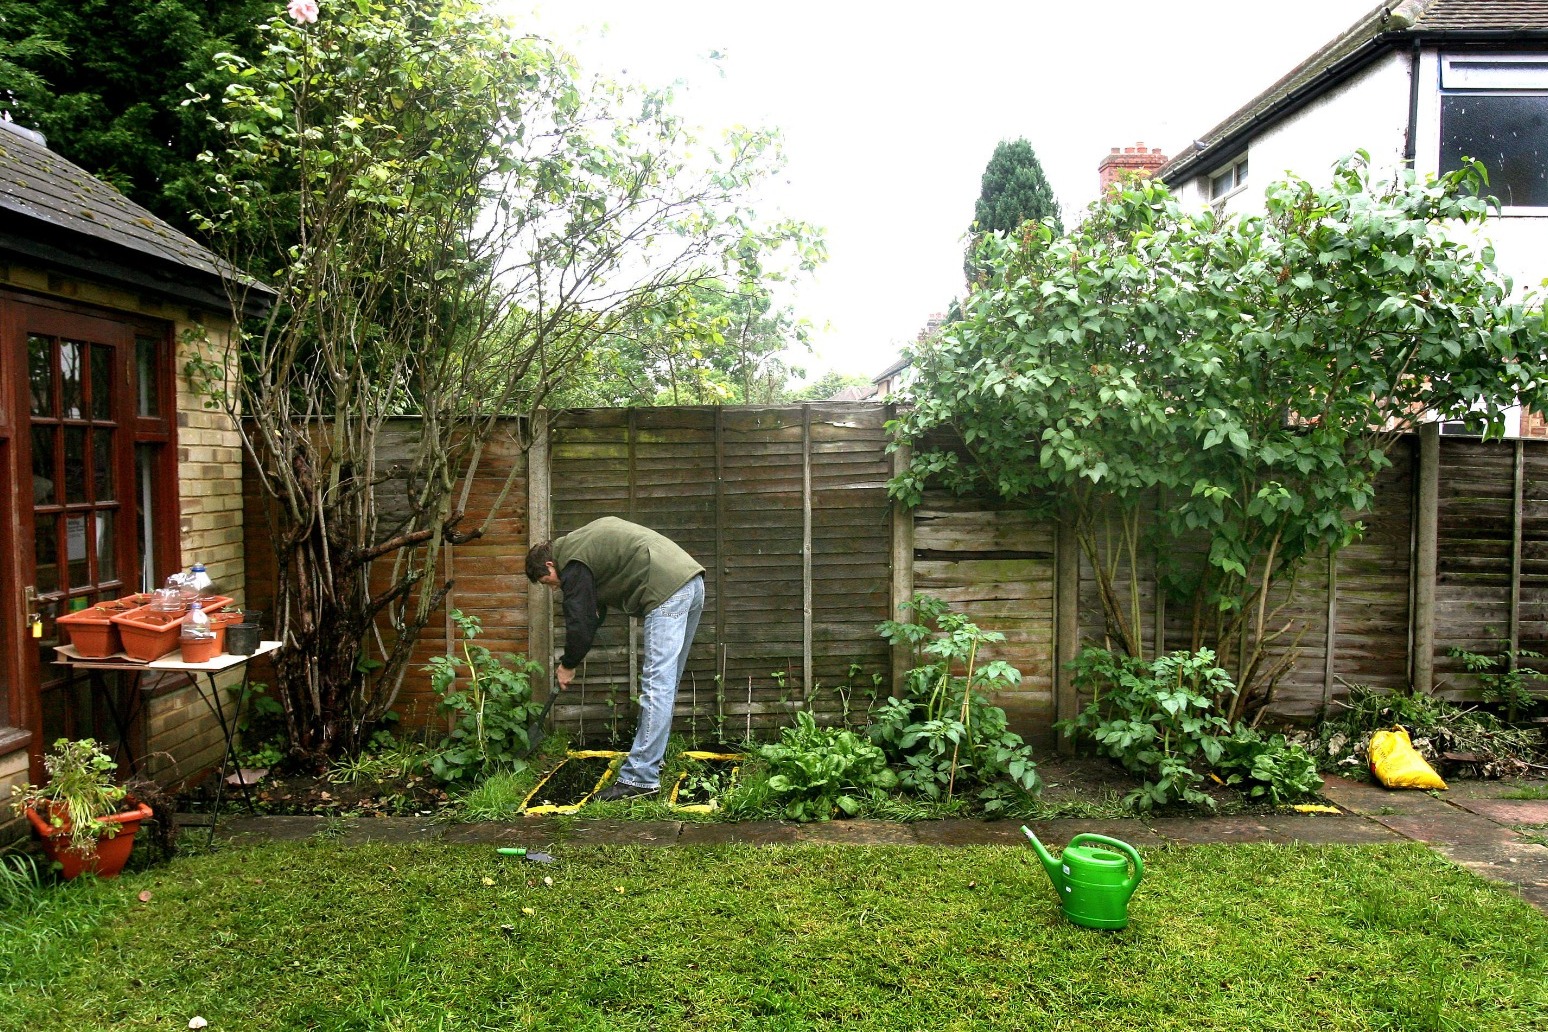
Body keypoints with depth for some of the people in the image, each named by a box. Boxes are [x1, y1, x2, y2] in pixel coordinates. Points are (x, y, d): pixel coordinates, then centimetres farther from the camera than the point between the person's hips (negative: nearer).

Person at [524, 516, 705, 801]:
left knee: (656, 686, -11)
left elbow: (580, 623, -3)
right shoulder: (584, 540, 27)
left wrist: (568, 665, 14)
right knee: (666, 684, 15)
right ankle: (650, 759, 25)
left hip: (667, 592, -10)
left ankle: (640, 779, -11)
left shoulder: (573, 564, -2)